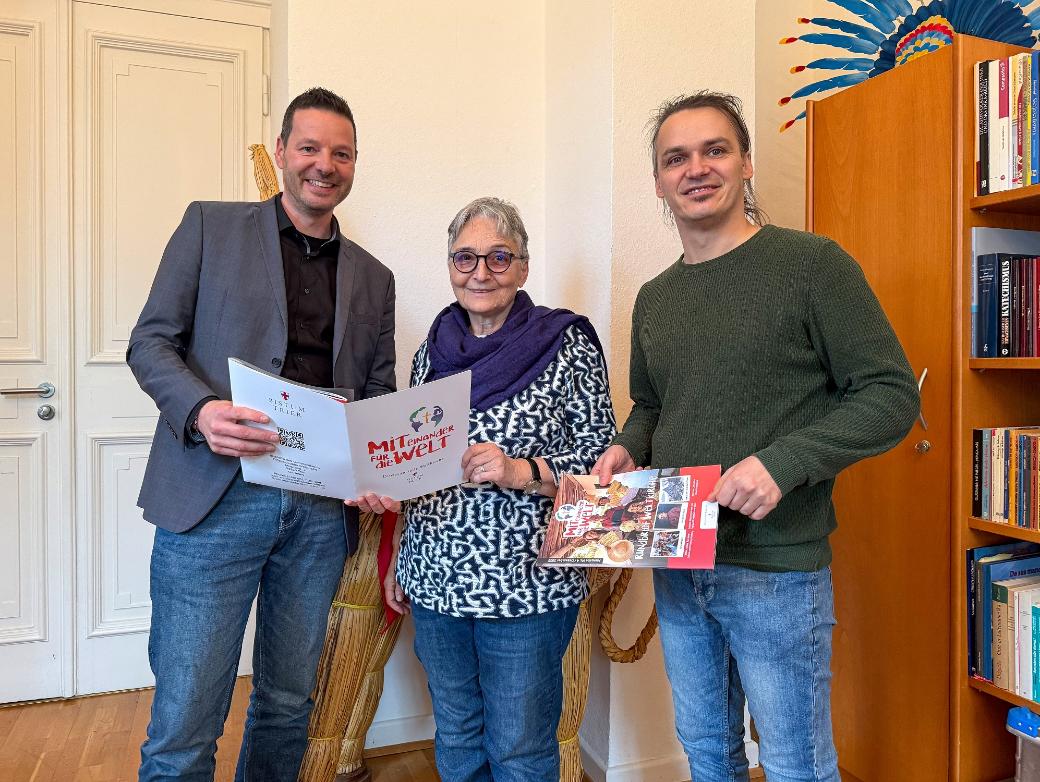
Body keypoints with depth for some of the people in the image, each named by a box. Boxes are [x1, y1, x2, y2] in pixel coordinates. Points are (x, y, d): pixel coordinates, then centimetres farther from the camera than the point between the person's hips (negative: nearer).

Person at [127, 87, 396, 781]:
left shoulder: (374, 279, 15)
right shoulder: (210, 227, 7)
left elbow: (380, 394, 14)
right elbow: (151, 341, 3)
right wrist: (201, 409, -18)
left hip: (322, 510, 3)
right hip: (215, 498, -3)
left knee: (289, 709, 16)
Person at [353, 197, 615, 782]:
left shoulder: (567, 345, -8)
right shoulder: (433, 350, 7)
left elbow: (600, 460, -7)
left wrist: (523, 472, -23)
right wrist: (399, 563, 14)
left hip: (526, 586, -4)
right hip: (436, 580, 5)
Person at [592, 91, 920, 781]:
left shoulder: (811, 263, -10)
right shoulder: (654, 298, 9)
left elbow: (891, 393, -12)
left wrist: (781, 463, -24)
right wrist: (628, 449, -1)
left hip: (777, 571, -5)